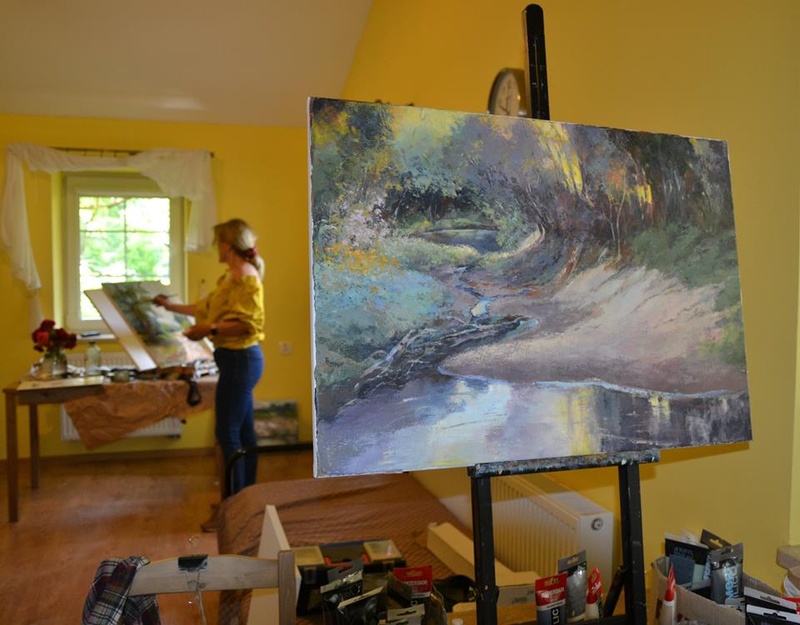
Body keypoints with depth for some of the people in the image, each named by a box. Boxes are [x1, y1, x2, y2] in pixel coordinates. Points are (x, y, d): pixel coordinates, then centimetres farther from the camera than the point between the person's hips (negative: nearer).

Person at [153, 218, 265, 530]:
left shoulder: (245, 276, -15)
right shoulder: (231, 276, 17)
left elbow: (248, 323, -23)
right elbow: (207, 307, 28)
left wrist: (210, 329, -25)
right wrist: (172, 306, 34)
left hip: (240, 359, -11)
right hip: (239, 359, 11)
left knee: (227, 433, -5)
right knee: (243, 431, 14)